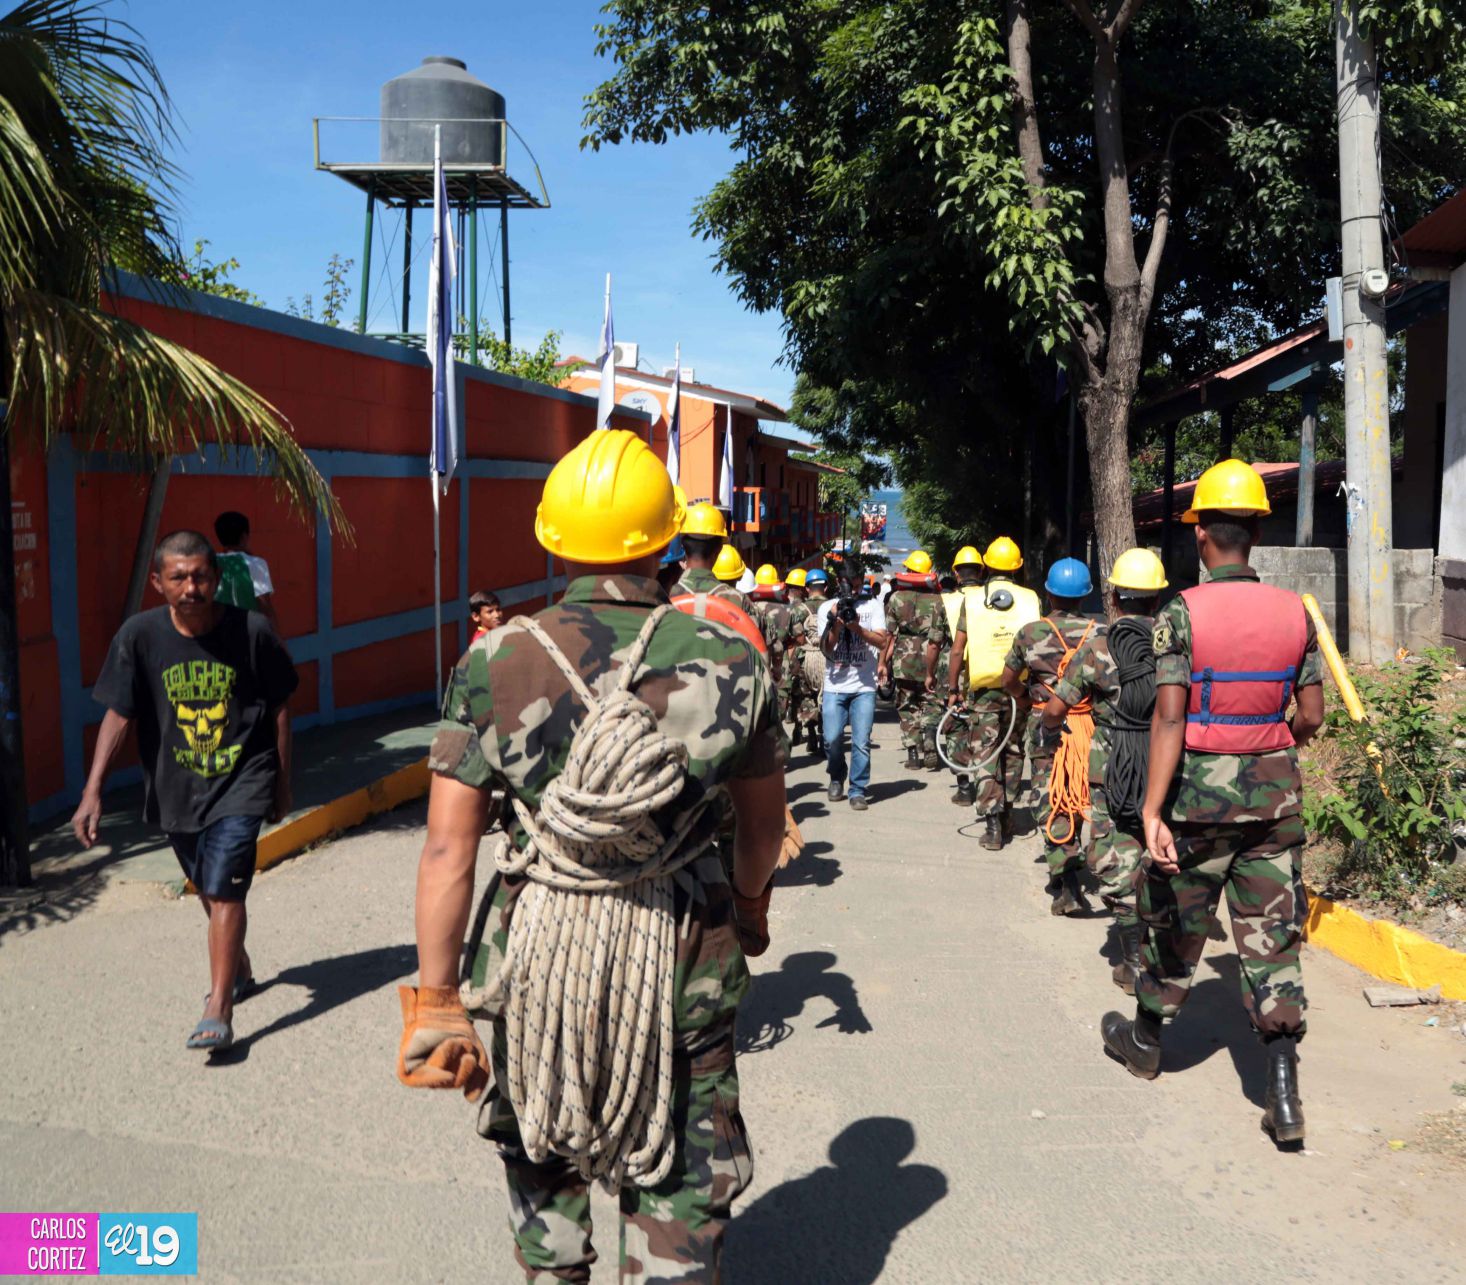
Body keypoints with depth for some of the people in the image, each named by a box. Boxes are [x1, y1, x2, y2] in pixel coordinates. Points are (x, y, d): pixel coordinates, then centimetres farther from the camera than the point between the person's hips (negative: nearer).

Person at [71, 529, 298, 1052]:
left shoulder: (251, 630, -14)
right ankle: (239, 969, 45)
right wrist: (92, 792, -13)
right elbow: (118, 715, -6)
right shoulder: (140, 635, -11)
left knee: (224, 889, -14)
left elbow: (278, 710, -2)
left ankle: (218, 1012, -7)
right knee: (208, 890, 20)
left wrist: (282, 784, 4)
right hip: (177, 788, 4)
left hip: (241, 781, -3)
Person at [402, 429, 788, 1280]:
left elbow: (449, 846, -11)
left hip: (538, 951, 1)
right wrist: (750, 904, 24)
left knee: (540, 1153, 27)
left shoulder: (498, 661, -9)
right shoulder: (728, 660, -7)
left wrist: (437, 1000, -4)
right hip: (681, 959, 0)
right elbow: (765, 822, 5)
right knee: (677, 1186, 15)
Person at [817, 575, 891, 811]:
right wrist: (837, 624, -13)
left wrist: (857, 627, -16)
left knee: (861, 742, -6)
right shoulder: (827, 608, 8)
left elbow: (882, 642, -3)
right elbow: (825, 648, 1)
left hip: (864, 687, 0)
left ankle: (858, 791, 6)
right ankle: (836, 779, 21)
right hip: (834, 687, 0)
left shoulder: (872, 606, 7)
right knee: (832, 739, -6)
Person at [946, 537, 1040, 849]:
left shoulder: (972, 601, -2)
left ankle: (992, 825, -5)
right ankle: (1006, 816, 28)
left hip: (984, 691, -2)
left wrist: (952, 689, 5)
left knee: (983, 757, 3)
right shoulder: (1030, 599, 0)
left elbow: (957, 650, -3)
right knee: (1013, 753, 18)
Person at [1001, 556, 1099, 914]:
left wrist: (1024, 699, 27)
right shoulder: (1101, 633, -3)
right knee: (1083, 797, 17)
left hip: (1046, 726, -1)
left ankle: (1066, 883, -12)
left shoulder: (1031, 633, -3)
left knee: (1050, 803, 0)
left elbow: (1008, 680, 7)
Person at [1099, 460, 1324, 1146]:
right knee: (1272, 939, 7)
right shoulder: (1294, 612, 0)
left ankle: (1145, 1038, 36)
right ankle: (1283, 1095, 5)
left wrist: (1152, 812, -18)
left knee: (1176, 926, 15)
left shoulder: (1182, 614, -12)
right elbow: (1311, 717, 3)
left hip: (1200, 794, -3)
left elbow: (1170, 717, -18)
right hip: (1275, 796, 3)